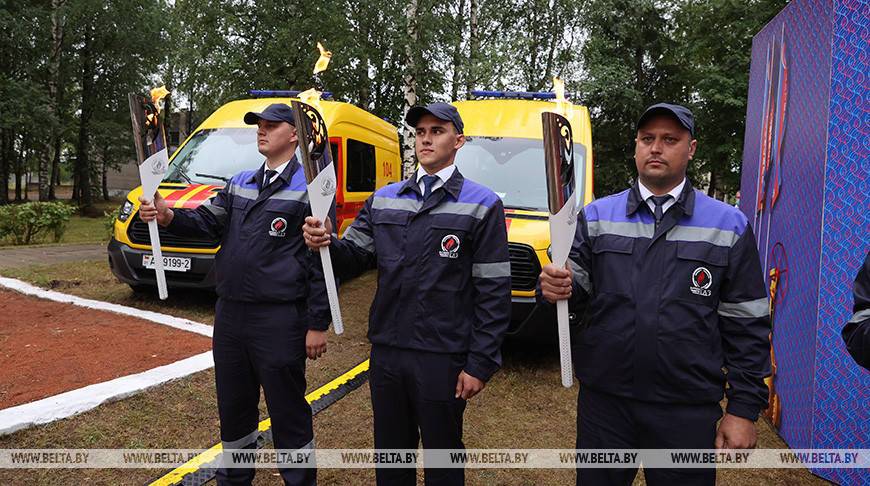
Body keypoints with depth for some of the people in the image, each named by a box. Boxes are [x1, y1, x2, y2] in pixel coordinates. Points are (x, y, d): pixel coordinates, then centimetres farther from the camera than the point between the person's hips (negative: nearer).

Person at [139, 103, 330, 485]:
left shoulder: (310, 187, -10)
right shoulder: (239, 183, 13)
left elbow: (322, 261, -12)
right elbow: (208, 221, 4)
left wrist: (318, 325, -13)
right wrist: (169, 217, -17)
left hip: (279, 320, -7)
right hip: (229, 313, 7)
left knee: (288, 413, 5)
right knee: (233, 407, 20)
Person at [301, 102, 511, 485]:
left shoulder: (482, 205, -5)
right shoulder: (383, 200, 10)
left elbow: (493, 292, -8)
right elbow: (354, 257, 6)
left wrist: (480, 364, -11)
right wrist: (327, 243, -16)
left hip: (442, 359, -4)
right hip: (386, 353, 5)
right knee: (390, 455, 19)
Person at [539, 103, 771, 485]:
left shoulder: (729, 226, 3)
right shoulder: (596, 217, 6)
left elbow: (746, 326, 2)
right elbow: (580, 292, 2)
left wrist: (744, 408, -1)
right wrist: (558, 287, -21)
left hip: (687, 412, -1)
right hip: (603, 403, 1)